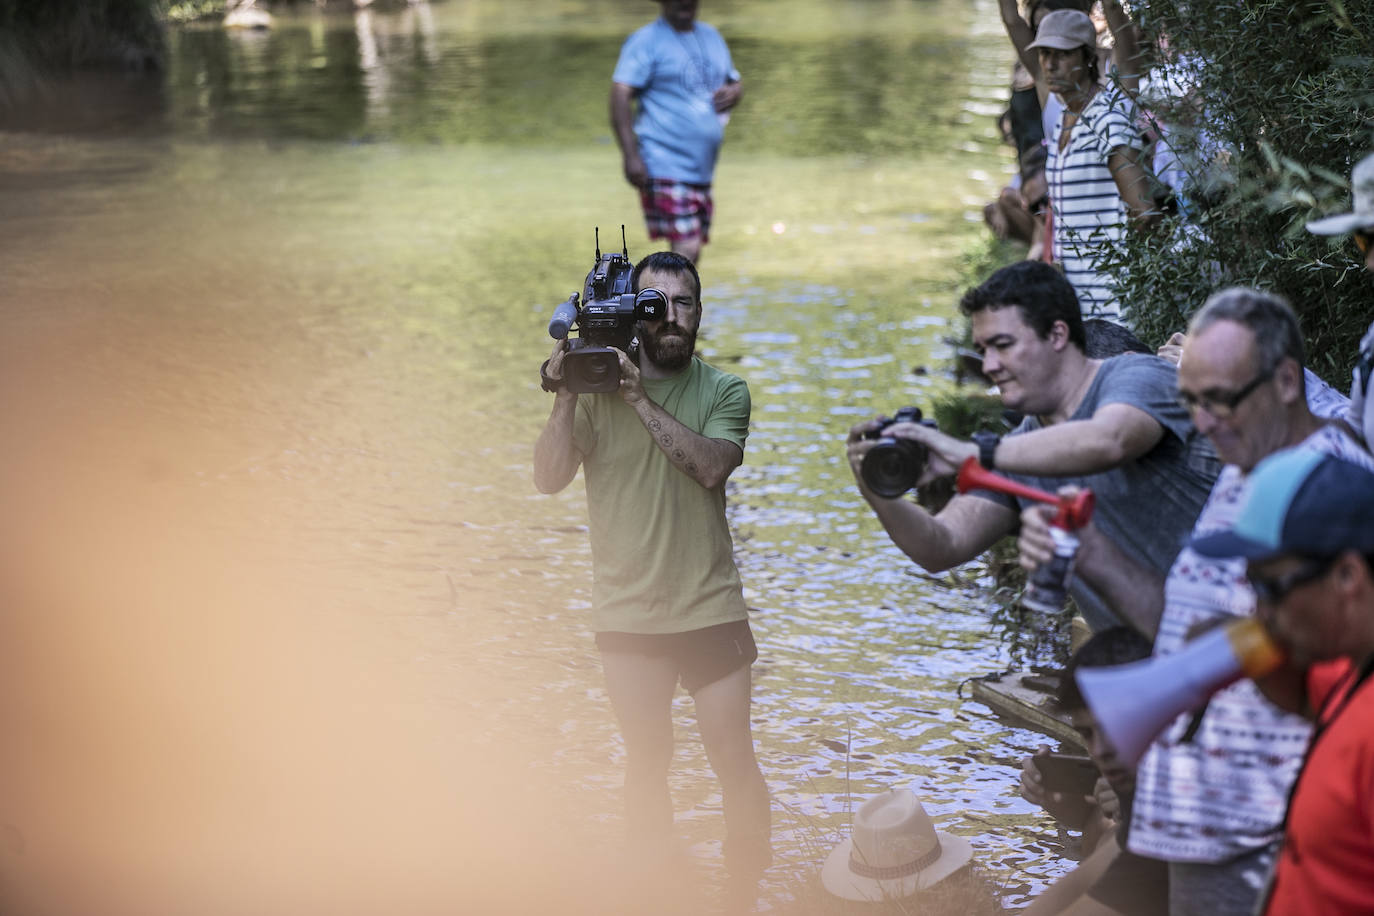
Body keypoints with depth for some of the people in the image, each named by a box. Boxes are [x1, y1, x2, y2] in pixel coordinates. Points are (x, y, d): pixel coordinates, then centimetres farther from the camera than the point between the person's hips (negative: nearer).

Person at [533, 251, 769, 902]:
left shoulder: (723, 392, -1)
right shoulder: (596, 389, -1)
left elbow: (711, 465, -19)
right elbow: (549, 478, -10)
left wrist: (640, 399, -21)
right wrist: (566, 395, -20)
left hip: (711, 610, 0)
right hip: (627, 615, 1)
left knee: (735, 762, 0)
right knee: (647, 763, 12)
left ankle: (745, 894, 17)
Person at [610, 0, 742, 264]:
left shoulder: (711, 37, 17)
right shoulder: (646, 41, -6)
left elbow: (735, 80, 28)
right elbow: (620, 96, -14)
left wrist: (733, 92, 1)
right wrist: (630, 156, -24)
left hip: (701, 170, 8)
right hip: (665, 170, -8)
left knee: (691, 253, 11)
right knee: (686, 249, -18)